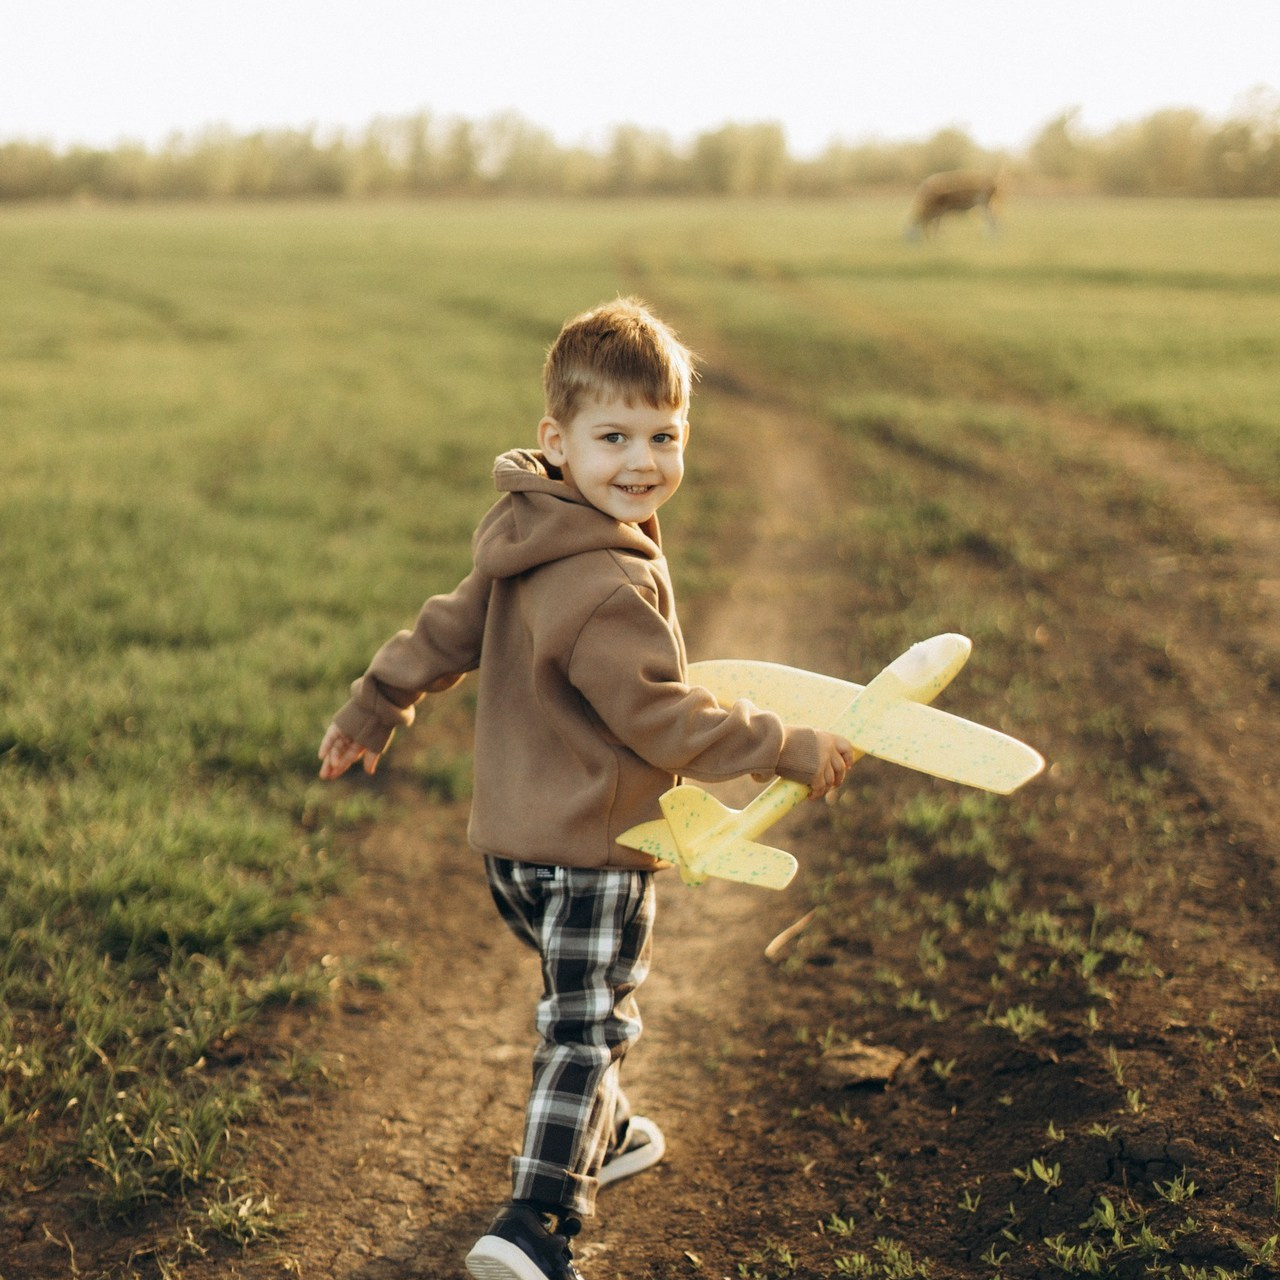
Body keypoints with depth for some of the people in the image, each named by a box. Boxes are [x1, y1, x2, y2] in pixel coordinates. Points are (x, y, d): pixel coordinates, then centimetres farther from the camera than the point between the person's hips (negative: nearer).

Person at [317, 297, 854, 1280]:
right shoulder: (607, 589, -28)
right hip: (591, 849, -9)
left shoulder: (531, 542, 2)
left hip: (516, 841, 9)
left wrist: (374, 710, 27)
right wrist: (791, 750, -16)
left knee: (583, 1006, 28)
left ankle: (599, 1137, 48)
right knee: (590, 1028, 1)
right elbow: (664, 719, -25)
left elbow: (450, 628, 14)